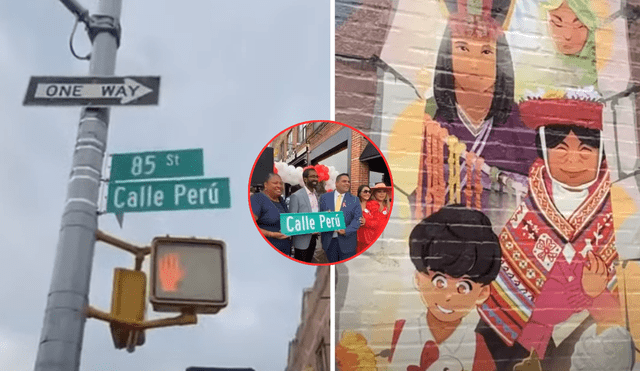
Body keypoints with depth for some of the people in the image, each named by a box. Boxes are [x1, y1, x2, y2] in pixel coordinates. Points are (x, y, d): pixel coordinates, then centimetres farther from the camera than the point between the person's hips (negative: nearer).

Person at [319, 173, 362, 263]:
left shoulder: (354, 200, 7)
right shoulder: (324, 197, 10)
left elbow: (357, 219, -1)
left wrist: (347, 230, -17)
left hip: (347, 241, -1)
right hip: (329, 240, 1)